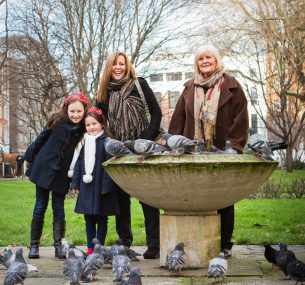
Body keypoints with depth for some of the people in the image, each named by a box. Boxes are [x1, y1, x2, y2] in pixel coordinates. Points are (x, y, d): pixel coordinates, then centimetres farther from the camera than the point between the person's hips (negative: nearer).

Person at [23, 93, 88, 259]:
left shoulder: (84, 129, -7)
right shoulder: (57, 121, -8)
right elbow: (41, 139, 2)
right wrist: (29, 157, 9)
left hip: (62, 173, 0)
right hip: (44, 167, 0)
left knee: (58, 208, 3)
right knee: (40, 206, 5)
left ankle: (59, 245, 6)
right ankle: (34, 245, 13)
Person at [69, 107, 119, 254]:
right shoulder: (84, 142, 12)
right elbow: (78, 164, 15)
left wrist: (106, 185, -17)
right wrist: (75, 184, 11)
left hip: (100, 186, -6)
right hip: (86, 186, 6)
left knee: (101, 219, 5)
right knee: (89, 219, 11)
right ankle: (90, 248, 19)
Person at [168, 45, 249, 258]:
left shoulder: (231, 86, 3)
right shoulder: (190, 88, 14)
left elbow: (240, 119, -3)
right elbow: (178, 119, 11)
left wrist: (235, 147, -11)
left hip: (222, 153, -3)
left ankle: (225, 244, 11)